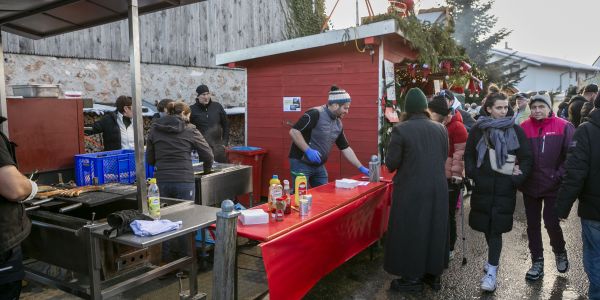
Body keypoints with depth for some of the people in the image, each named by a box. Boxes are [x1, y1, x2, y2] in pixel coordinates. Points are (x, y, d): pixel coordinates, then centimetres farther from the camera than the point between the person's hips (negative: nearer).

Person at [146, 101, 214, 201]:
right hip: (184, 181, -3)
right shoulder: (190, 130, 2)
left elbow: (150, 160, 11)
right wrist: (206, 169, 20)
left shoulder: (154, 129, 10)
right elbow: (207, 155, 1)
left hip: (161, 181, 3)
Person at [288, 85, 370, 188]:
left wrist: (361, 168, 12)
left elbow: (345, 148, 14)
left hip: (319, 166, 8)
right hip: (301, 163, -8)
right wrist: (308, 150, -25)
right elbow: (293, 131, -21)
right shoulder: (315, 114, -17)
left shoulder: (338, 124, 8)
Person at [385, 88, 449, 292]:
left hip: (411, 190, -5)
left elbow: (391, 164, -12)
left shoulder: (401, 129, -14)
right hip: (437, 188, 5)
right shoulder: (441, 129, 1)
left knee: (410, 230, 7)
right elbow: (445, 157, 12)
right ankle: (433, 274, 29)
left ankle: (412, 278, 15)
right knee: (433, 228, 17)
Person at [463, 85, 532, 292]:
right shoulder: (478, 130, 3)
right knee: (486, 225, 12)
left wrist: (517, 179, -7)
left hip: (505, 188, -2)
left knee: (496, 227, -3)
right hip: (483, 186, 2)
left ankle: (492, 270, 4)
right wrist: (473, 174, -3)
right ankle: (494, 258, 36)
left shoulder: (515, 130, 1)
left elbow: (526, 158, 3)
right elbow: (469, 155, 9)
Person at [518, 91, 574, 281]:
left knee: (551, 223, -1)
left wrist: (559, 175, -10)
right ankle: (537, 262, 26)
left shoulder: (563, 127, -7)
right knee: (532, 224, 10)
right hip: (530, 185, 3)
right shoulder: (524, 128, -2)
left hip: (553, 186, -2)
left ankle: (560, 253, 31)